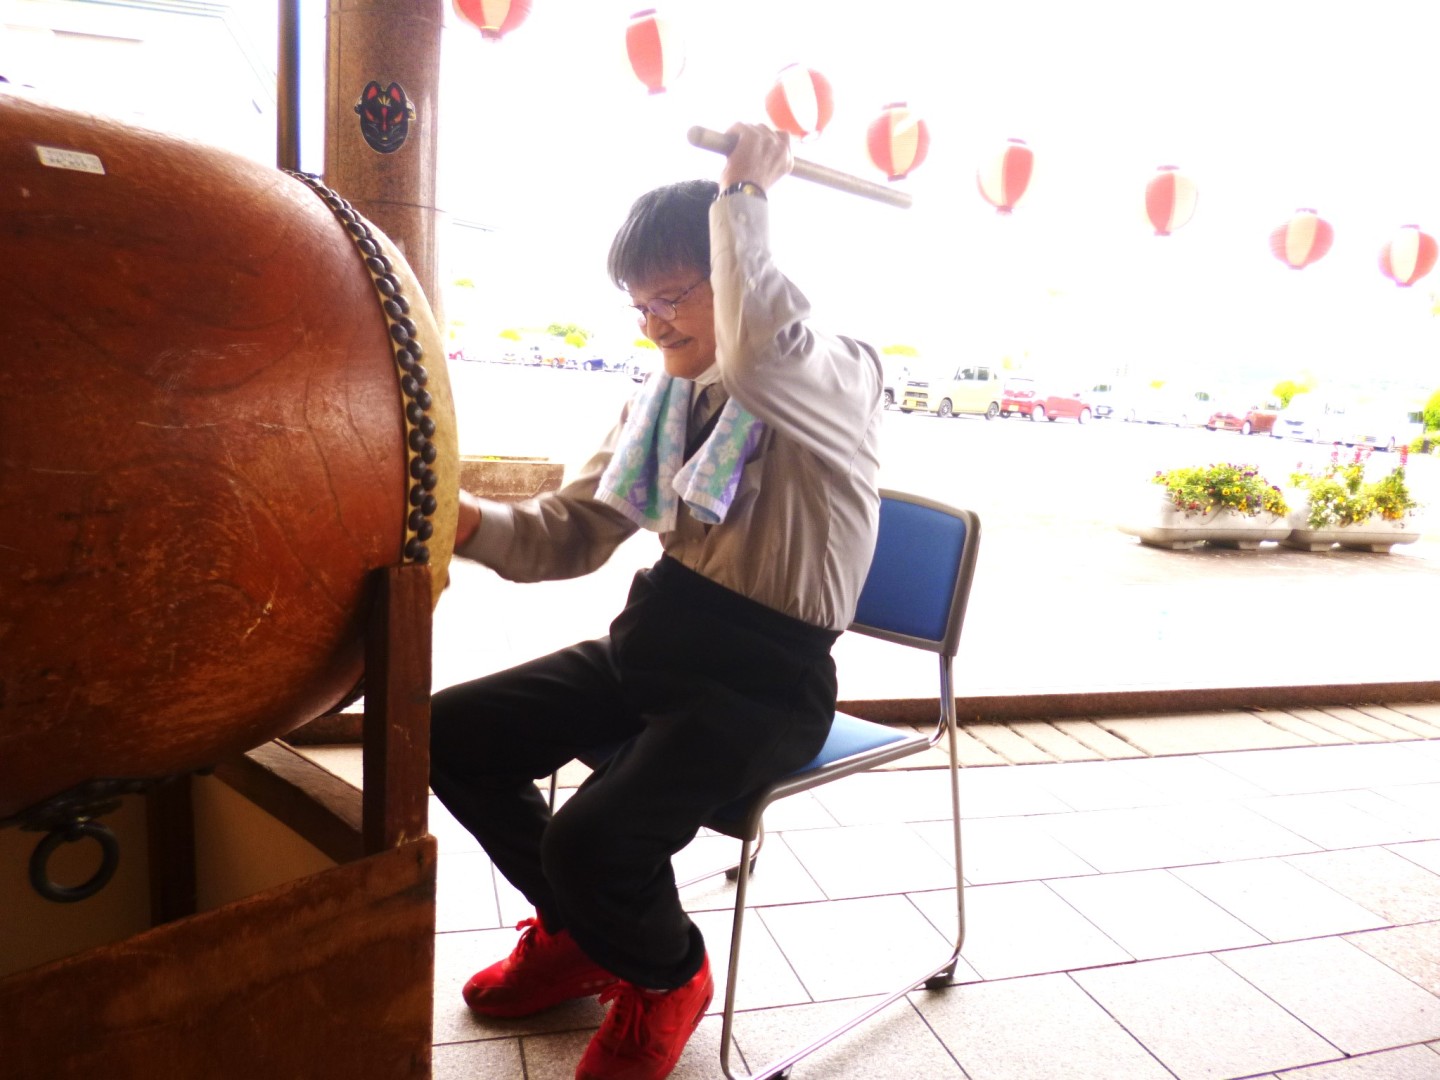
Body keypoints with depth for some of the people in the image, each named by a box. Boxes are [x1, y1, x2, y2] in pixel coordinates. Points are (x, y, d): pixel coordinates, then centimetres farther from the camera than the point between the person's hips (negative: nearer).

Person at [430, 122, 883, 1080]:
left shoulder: (841, 379, -11)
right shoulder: (663, 397, 11)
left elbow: (758, 355, -37)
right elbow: (570, 535, 9)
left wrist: (743, 194, -22)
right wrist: (470, 521, -11)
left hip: (764, 682, -7)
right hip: (654, 639, 8)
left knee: (593, 839, -26)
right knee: (452, 734, 2)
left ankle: (664, 981, 13)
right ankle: (576, 934, 25)